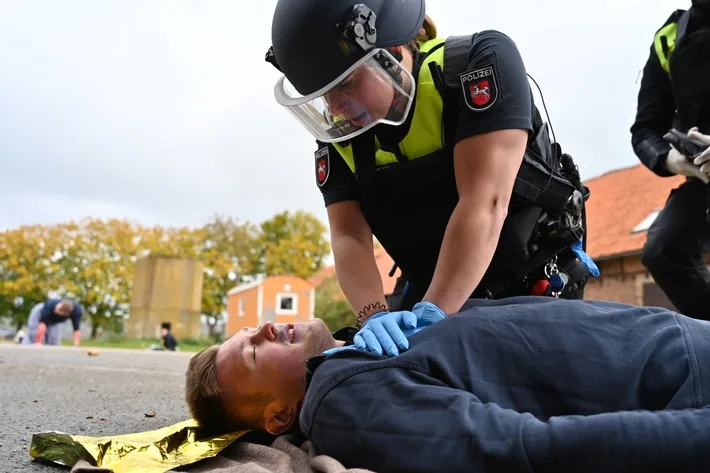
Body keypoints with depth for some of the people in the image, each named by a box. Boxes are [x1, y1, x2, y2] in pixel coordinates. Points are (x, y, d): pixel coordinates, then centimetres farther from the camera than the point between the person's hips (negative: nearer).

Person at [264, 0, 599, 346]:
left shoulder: (480, 63, -22)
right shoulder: (336, 134, -7)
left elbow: (485, 203, -32)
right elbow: (349, 237, -15)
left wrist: (430, 315, -40)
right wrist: (376, 319, -34)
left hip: (533, 286, -3)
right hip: (427, 292, 4)